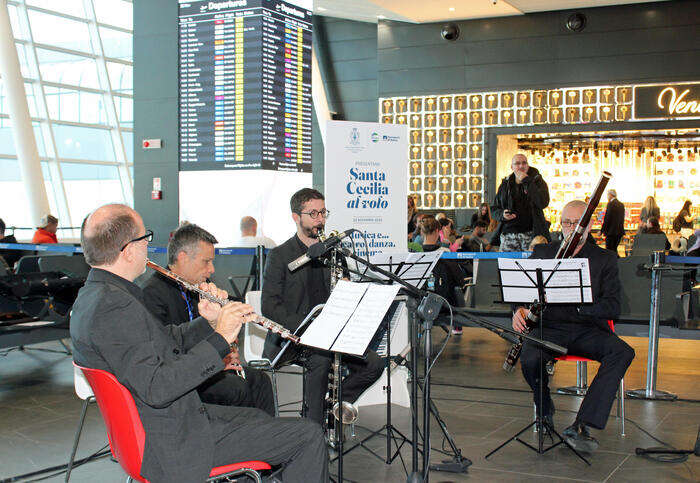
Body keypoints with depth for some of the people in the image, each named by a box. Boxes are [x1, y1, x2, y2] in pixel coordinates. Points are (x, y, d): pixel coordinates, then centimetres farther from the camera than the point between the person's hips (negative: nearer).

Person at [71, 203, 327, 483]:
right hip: (173, 444, -11)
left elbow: (163, 343, 12)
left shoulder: (93, 296, 7)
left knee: (256, 416, 32)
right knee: (308, 437, -7)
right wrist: (219, 339, -27)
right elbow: (155, 389, -32)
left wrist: (207, 322, -3)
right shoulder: (114, 307, -26)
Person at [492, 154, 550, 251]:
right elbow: (494, 209, 19)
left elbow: (543, 203, -12)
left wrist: (526, 181, -11)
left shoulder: (537, 181, 7)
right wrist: (502, 215, -5)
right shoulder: (505, 184, 16)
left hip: (531, 233, -2)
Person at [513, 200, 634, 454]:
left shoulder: (604, 259, 8)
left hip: (588, 329, 1)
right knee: (530, 360, -33)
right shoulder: (542, 253, 13)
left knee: (623, 353, -30)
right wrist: (519, 309, -11)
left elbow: (613, 307, -3)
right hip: (550, 328, 0)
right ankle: (546, 411, 0)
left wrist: (575, 302, -20)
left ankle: (580, 426, -28)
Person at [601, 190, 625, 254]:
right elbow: (622, 219, 17)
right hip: (619, 231, 8)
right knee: (614, 249, 16)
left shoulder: (611, 204, -11)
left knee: (610, 251, -4)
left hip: (611, 232, -8)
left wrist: (602, 230, -9)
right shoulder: (621, 205, 13)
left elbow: (607, 219, -14)